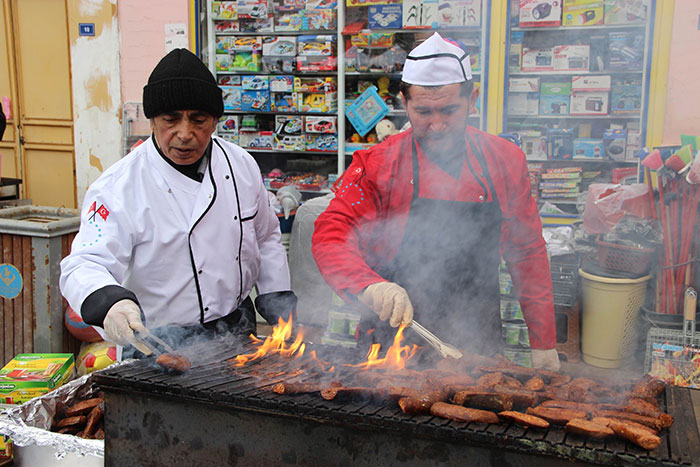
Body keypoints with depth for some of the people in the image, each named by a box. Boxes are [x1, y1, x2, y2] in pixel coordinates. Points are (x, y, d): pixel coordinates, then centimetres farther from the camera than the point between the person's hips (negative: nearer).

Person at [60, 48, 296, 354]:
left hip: (238, 331, 4)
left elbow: (266, 239, 16)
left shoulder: (241, 165, 4)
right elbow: (84, 264, -20)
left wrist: (279, 303, 9)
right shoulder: (119, 188, -12)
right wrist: (110, 303, -40)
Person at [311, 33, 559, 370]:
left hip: (478, 345, 2)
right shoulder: (376, 166, -8)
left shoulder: (506, 160, -1)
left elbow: (528, 254, 5)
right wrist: (370, 287, -33)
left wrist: (544, 343, 5)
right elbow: (330, 237, -14)